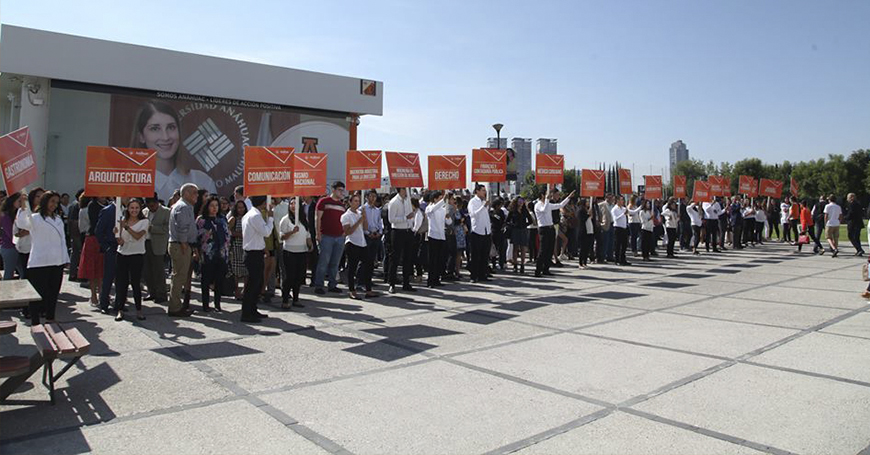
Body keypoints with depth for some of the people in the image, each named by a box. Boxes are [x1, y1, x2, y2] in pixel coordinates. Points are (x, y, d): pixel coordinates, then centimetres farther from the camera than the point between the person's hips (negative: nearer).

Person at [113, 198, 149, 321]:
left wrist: (126, 226, -22)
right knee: (121, 282, 1)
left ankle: (138, 310, 7)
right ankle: (119, 310, 7)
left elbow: (138, 236, -14)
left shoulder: (144, 221, 0)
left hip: (137, 255, -3)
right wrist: (119, 239, -10)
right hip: (122, 254, 3)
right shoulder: (123, 220, 11)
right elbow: (118, 237, 12)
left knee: (136, 283, -2)